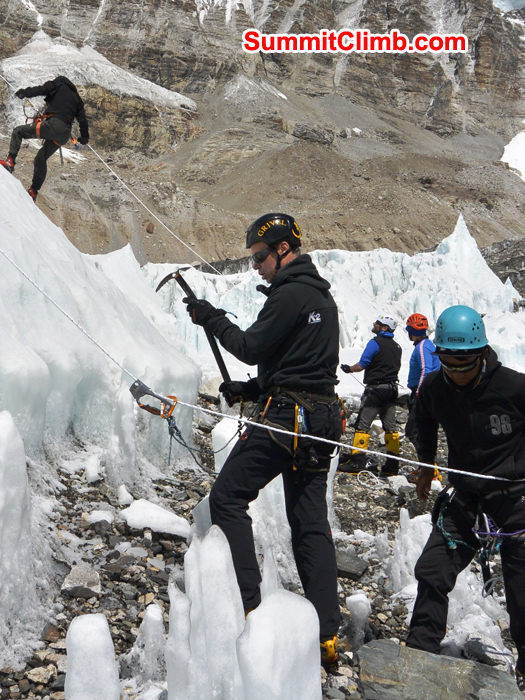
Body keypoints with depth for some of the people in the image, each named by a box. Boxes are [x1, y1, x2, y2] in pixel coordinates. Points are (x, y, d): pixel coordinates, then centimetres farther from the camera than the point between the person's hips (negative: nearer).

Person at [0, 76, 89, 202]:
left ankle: (10, 161, -16)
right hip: (65, 134, 7)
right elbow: (82, 119, 23)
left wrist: (24, 92, -2)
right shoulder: (77, 98, 28)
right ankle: (33, 192, 15)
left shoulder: (58, 84, 13)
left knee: (18, 131, 4)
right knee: (41, 159, 18)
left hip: (52, 124, -7)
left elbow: (41, 89, -4)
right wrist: (84, 137, 33)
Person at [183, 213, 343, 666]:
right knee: (311, 523, 9)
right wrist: (252, 390, 17)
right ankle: (327, 634, 9)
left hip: (285, 417, -9)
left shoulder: (290, 294, -13)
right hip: (321, 419, 9)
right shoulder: (323, 297, 19)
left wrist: (212, 319, 1)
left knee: (227, 498, 2)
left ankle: (246, 603, -2)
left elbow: (252, 348, -13)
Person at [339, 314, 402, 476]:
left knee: (363, 425, -5)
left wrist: (348, 369, 4)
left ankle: (357, 462, -8)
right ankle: (392, 464, 8)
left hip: (375, 389, -8)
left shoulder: (375, 343, -11)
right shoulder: (396, 347, 12)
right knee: (390, 427, 8)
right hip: (392, 389, 8)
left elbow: (361, 365, -13)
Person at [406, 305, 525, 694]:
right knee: (432, 573, -3)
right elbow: (425, 422, 19)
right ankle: (419, 654, 10)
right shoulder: (433, 388, -4)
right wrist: (426, 467, 23)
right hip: (465, 497, 4)